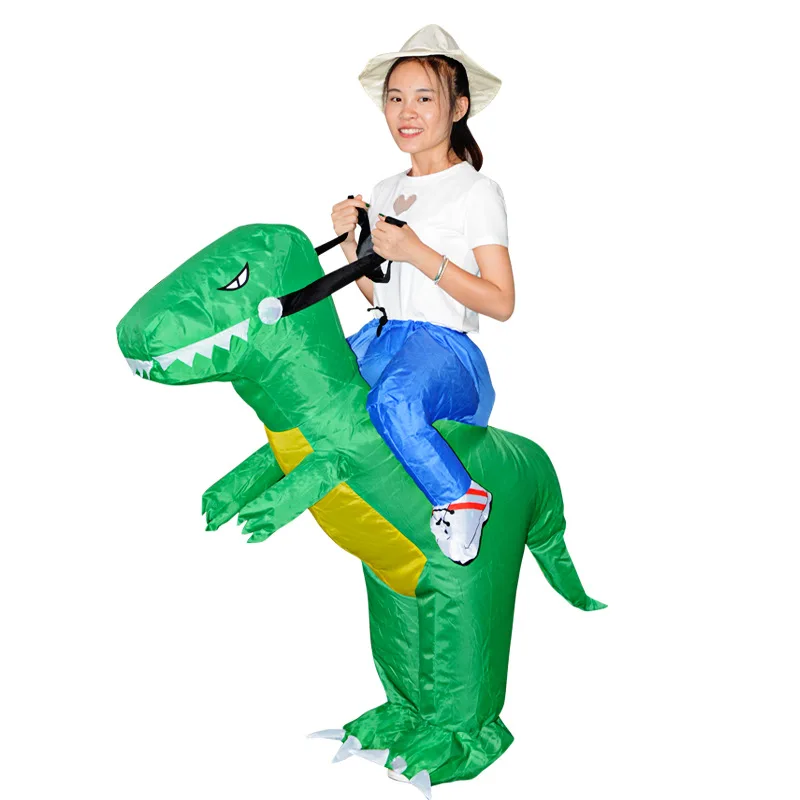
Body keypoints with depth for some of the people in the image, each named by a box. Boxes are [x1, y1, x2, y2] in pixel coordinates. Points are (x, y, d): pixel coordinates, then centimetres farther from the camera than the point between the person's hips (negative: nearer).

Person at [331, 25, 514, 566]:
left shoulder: (478, 193, -2)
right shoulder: (385, 192, 18)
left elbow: (501, 302, -8)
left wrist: (419, 253, -14)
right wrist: (349, 241, 4)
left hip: (445, 345, -7)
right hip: (382, 336, 7)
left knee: (393, 400, -37)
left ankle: (461, 495, -18)